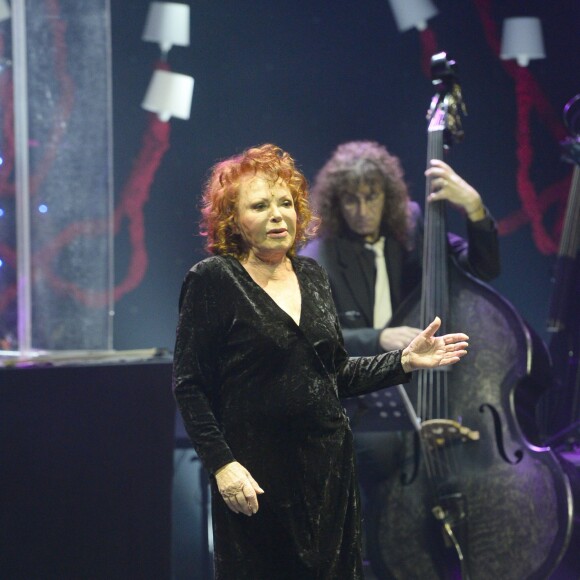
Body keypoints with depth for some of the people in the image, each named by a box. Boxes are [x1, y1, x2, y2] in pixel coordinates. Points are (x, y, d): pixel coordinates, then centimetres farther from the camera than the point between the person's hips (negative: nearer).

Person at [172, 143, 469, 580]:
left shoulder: (312, 276, 11)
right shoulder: (213, 281, -7)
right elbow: (189, 386, -9)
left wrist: (405, 361, 5)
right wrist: (222, 464, -16)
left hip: (329, 465, 6)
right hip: (257, 474, -5)